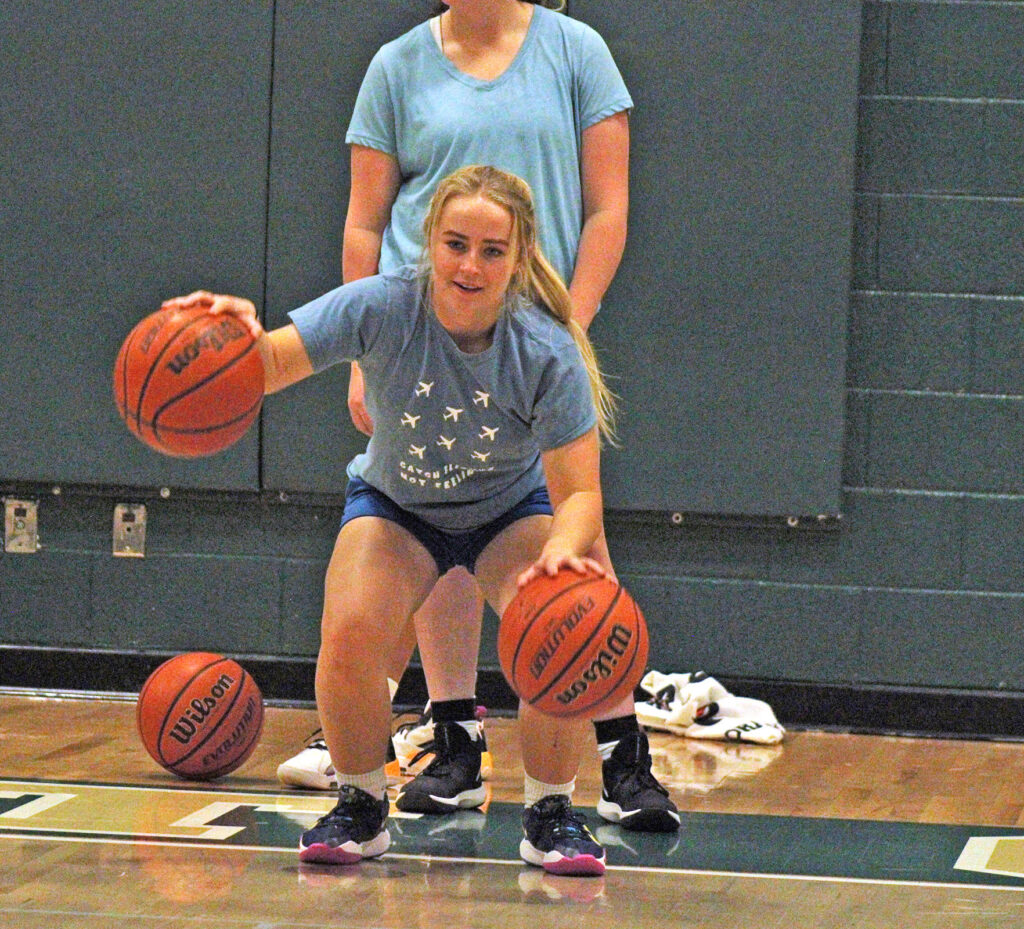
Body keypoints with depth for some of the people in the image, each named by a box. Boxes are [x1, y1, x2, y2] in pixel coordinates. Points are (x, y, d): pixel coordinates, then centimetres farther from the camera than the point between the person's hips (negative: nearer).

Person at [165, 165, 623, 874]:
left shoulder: (547, 352, -28)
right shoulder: (384, 309, -28)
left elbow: (579, 492, -28)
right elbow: (271, 364, -36)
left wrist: (562, 550, -51)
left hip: (513, 511, 0)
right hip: (396, 505, 1)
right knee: (350, 633, -27)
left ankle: (550, 815, -3)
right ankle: (362, 808, 0)